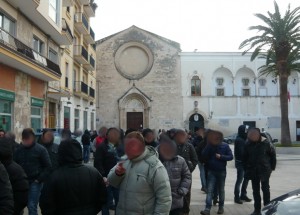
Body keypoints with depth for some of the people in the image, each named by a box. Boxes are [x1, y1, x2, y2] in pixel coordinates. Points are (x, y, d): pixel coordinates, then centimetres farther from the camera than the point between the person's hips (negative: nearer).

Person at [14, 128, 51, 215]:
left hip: (35, 182, -4)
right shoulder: (19, 150, 5)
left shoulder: (40, 149, -5)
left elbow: (48, 166, -5)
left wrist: (39, 179, -10)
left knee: (32, 206, -7)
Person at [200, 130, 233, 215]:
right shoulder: (209, 145, 0)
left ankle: (221, 207, 27)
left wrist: (221, 156, -18)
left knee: (221, 190, 13)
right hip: (211, 171, 1)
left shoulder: (225, 146, -4)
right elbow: (204, 155, -12)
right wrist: (209, 145, -17)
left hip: (221, 171, 0)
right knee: (210, 190, -4)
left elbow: (231, 156, -5)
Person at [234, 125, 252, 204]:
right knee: (239, 180, -4)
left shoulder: (244, 139, 14)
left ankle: (243, 195, 29)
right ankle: (237, 197, 4)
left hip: (245, 162, 9)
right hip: (240, 163, -9)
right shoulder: (239, 140, -15)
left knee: (246, 179, 16)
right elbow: (241, 153, -20)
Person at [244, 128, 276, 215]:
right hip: (253, 171, 3)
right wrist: (246, 169, 6)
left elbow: (273, 154, -2)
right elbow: (245, 157, 8)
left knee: (265, 189, 3)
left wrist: (272, 167, -1)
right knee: (255, 190, 10)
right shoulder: (248, 144, -2)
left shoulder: (266, 143, -10)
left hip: (264, 170, -3)